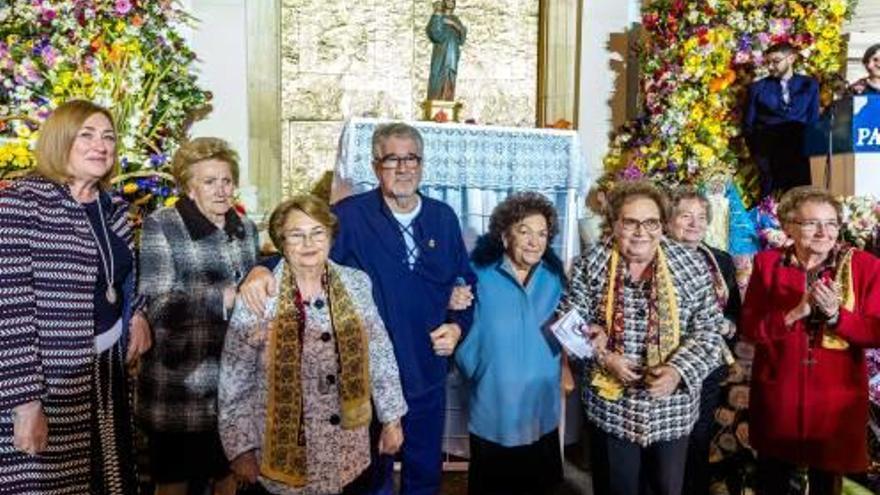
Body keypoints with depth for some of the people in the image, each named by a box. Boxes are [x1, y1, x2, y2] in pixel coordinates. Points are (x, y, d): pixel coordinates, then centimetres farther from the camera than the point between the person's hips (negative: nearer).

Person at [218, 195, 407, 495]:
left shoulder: (357, 285, -2)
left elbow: (380, 357, 4)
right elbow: (235, 382, -6)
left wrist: (392, 418, 6)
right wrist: (241, 448, -5)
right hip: (284, 454, -2)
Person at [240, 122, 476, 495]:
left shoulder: (444, 218, 2)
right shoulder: (350, 216, -11)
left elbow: (465, 281, 11)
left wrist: (457, 326, -4)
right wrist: (262, 268, -34)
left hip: (428, 376, 4)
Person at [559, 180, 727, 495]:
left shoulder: (690, 265, -5)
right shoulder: (591, 265, -5)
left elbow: (709, 329, -5)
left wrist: (679, 369, -21)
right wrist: (602, 355, -16)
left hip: (672, 409, 1)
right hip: (610, 407, 0)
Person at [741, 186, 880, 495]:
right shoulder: (767, 263, -3)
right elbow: (748, 328, -7)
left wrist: (836, 314, -23)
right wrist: (795, 313, -22)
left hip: (837, 397, 0)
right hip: (777, 396, 1)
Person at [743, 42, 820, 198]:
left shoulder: (809, 85, 14)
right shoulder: (757, 88, 12)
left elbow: (814, 120, 13)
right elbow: (748, 125, 10)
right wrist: (758, 152, -3)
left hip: (800, 149, 1)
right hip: (768, 149, -1)